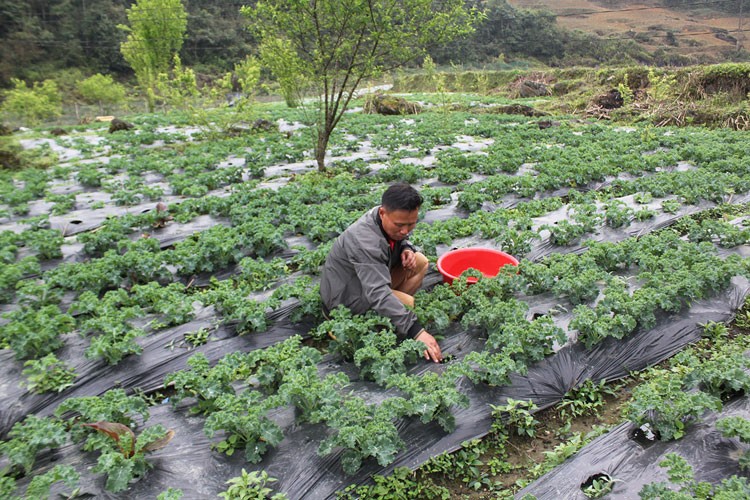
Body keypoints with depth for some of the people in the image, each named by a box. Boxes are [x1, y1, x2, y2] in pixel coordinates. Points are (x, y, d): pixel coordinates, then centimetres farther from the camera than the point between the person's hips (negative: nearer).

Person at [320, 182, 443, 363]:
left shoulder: (390, 221, -9)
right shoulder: (364, 241, -35)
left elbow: (399, 240, 15)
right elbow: (377, 294, -43)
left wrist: (407, 249, -11)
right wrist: (416, 331, -47)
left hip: (369, 280, 9)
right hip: (346, 299, -9)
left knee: (420, 261, 2)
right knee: (410, 304, -27)